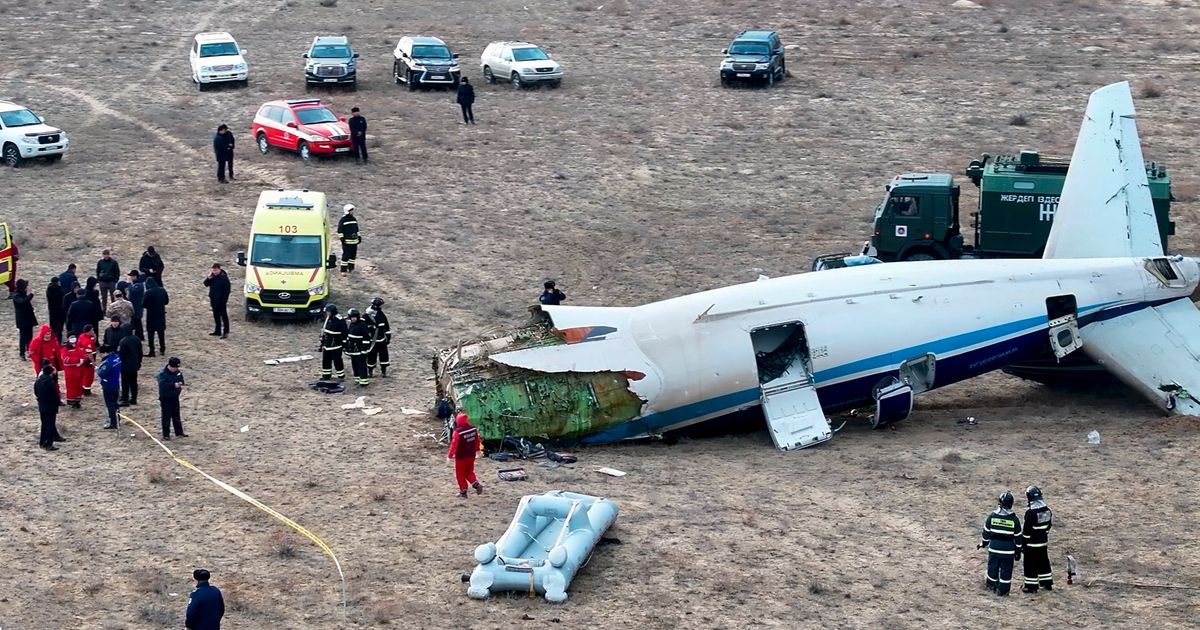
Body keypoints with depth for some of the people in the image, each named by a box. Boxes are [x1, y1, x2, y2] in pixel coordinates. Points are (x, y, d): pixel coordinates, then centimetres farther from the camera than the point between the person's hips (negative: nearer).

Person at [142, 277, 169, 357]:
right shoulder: (162, 290, -1)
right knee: (161, 332, 17)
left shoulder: (148, 292, -18)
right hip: (161, 315, 5)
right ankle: (163, 349, 24)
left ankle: (152, 351, 1)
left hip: (151, 315, -5)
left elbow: (143, 304, -16)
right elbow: (167, 301, 9)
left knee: (151, 333, 2)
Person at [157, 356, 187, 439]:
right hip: (165, 398, -7)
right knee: (166, 417, -1)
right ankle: (166, 435, 7)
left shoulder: (177, 372, 2)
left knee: (176, 416, 16)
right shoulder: (162, 373, -19)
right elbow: (162, 385, -31)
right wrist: (174, 385, -32)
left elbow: (181, 380, 17)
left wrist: (180, 385, -7)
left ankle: (179, 432, 25)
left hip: (175, 397, 7)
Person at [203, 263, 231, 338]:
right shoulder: (212, 277, 6)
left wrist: (224, 300, -19)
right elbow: (206, 284, 9)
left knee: (224, 316, -4)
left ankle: (226, 332, -3)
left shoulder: (224, 277, -16)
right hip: (214, 301, 8)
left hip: (221, 301, -8)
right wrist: (209, 278, -10)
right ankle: (217, 331, 25)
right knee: (216, 316, 15)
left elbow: (227, 290, -16)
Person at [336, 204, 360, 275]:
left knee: (353, 255, 12)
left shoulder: (354, 219, 14)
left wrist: (359, 237, 19)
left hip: (354, 241, 7)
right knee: (346, 255, -9)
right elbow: (340, 231, -7)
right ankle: (343, 270, -7)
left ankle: (351, 267, 26)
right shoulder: (342, 220, -7)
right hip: (346, 241, -7)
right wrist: (342, 238, -14)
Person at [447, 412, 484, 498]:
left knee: (460, 475, 10)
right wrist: (477, 449, 28)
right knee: (469, 472, 21)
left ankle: (463, 492, 13)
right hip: (471, 456, 6)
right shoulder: (473, 429, -4)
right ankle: (476, 484, -1)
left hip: (461, 457, -6)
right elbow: (477, 440, 10)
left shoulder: (458, 432, -23)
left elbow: (454, 445, -19)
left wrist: (450, 455, -7)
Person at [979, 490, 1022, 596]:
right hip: (1008, 550, -2)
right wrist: (1018, 551, 7)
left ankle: (992, 586, 28)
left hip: (994, 547, 2)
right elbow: (1018, 537, -3)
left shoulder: (992, 516, -6)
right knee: (1006, 569, 6)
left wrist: (984, 543, 19)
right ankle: (1003, 590, 7)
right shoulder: (1014, 519, -8)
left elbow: (986, 532, 4)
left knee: (992, 566, 16)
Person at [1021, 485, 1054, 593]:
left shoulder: (1031, 512, -21)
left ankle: (1031, 586, 5)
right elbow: (1048, 525, 12)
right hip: (1043, 542, 7)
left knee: (1031, 564, 1)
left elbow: (1027, 530, -18)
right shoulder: (1047, 510, 2)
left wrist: (1023, 543, -9)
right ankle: (1047, 583, 26)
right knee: (1044, 562, 18)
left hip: (1032, 543, -7)